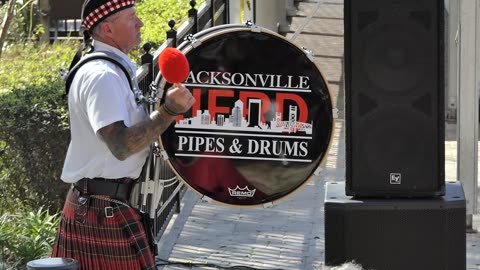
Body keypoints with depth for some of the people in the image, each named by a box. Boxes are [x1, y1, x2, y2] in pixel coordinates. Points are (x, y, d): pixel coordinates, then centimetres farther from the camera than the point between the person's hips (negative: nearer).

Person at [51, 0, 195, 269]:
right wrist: (170, 110, -27)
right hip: (106, 209, -10)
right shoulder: (102, 76, -18)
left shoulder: (115, 70, 15)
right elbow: (121, 146, -26)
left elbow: (134, 129, 24)